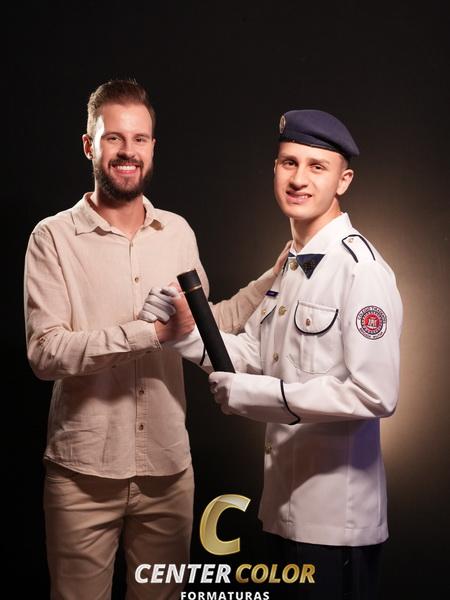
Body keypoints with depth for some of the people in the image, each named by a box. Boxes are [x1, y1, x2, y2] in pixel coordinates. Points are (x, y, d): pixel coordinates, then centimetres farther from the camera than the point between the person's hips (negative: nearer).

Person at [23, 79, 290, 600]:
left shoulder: (178, 233, 8)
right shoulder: (53, 237, -7)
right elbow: (44, 352, -16)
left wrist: (273, 278, 9)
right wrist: (149, 331, -23)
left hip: (168, 467, 4)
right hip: (83, 473, -4)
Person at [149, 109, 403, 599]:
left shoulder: (361, 269, -18)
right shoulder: (292, 264, 11)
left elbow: (374, 394, -24)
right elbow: (252, 354, 10)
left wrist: (253, 394, -20)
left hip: (336, 517, -8)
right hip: (284, 504, 9)